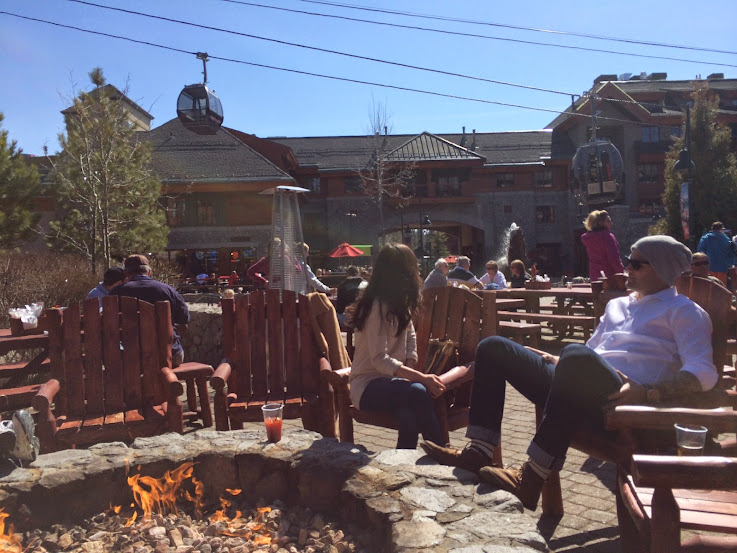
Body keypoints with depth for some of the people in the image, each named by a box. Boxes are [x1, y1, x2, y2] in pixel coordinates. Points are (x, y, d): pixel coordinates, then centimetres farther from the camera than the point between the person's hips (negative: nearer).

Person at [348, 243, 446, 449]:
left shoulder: (400, 303, 12)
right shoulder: (377, 306, -16)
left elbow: (411, 338, 13)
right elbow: (379, 359, -24)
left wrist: (410, 373, -7)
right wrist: (422, 378, -30)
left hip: (391, 380, 6)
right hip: (368, 386, -6)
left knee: (410, 418, -30)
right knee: (417, 392, -35)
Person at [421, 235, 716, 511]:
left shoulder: (683, 311, 9)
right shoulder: (617, 304, 31)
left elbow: (704, 373, -6)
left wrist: (647, 393, -22)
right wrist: (554, 361, 17)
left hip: (622, 401, -8)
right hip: (581, 389, 8)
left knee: (577, 356, -41)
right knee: (494, 347, 1)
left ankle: (531, 480, -37)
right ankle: (479, 452, -12)